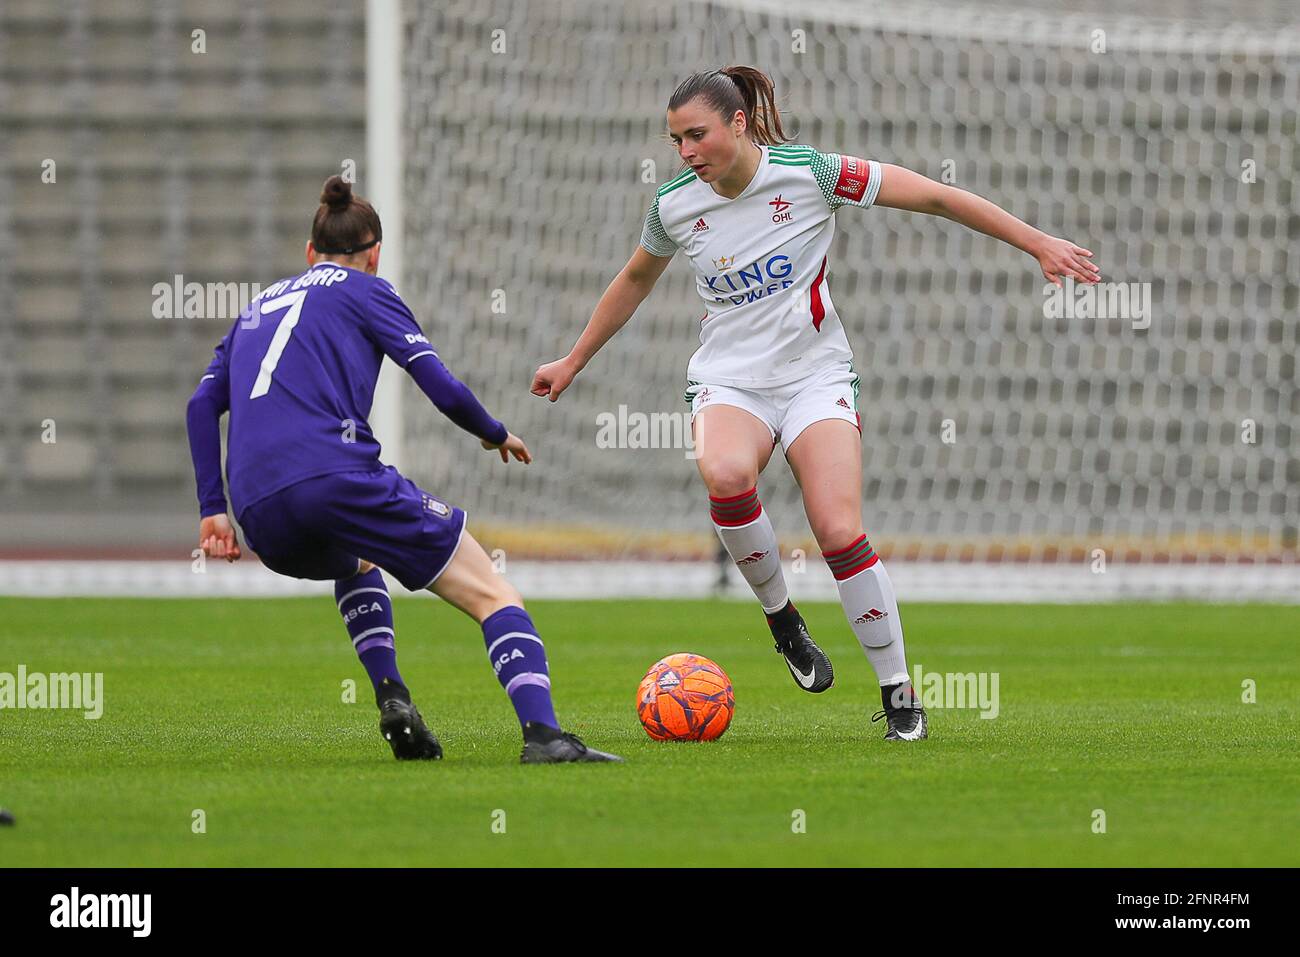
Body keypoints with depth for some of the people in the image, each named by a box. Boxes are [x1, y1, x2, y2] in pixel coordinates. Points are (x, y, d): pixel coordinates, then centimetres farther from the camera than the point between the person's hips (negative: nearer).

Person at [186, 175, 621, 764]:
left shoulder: (258, 307, 31)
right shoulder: (363, 290, 15)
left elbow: (203, 404, 18)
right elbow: (442, 388, 5)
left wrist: (212, 510, 15)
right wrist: (495, 434, 23)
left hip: (262, 519, 6)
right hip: (335, 475, -6)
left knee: (356, 565, 39)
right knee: (491, 594, -1)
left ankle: (391, 698, 17)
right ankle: (542, 733, -25)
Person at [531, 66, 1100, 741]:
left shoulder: (808, 173, -12)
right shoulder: (674, 204, -1)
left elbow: (933, 197, -8)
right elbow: (635, 280, 20)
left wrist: (1039, 244, -9)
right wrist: (572, 363, 26)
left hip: (816, 376, -2)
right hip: (728, 379, 2)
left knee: (840, 532, -20)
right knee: (725, 475, -34)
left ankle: (899, 696, -4)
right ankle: (781, 618, -9)